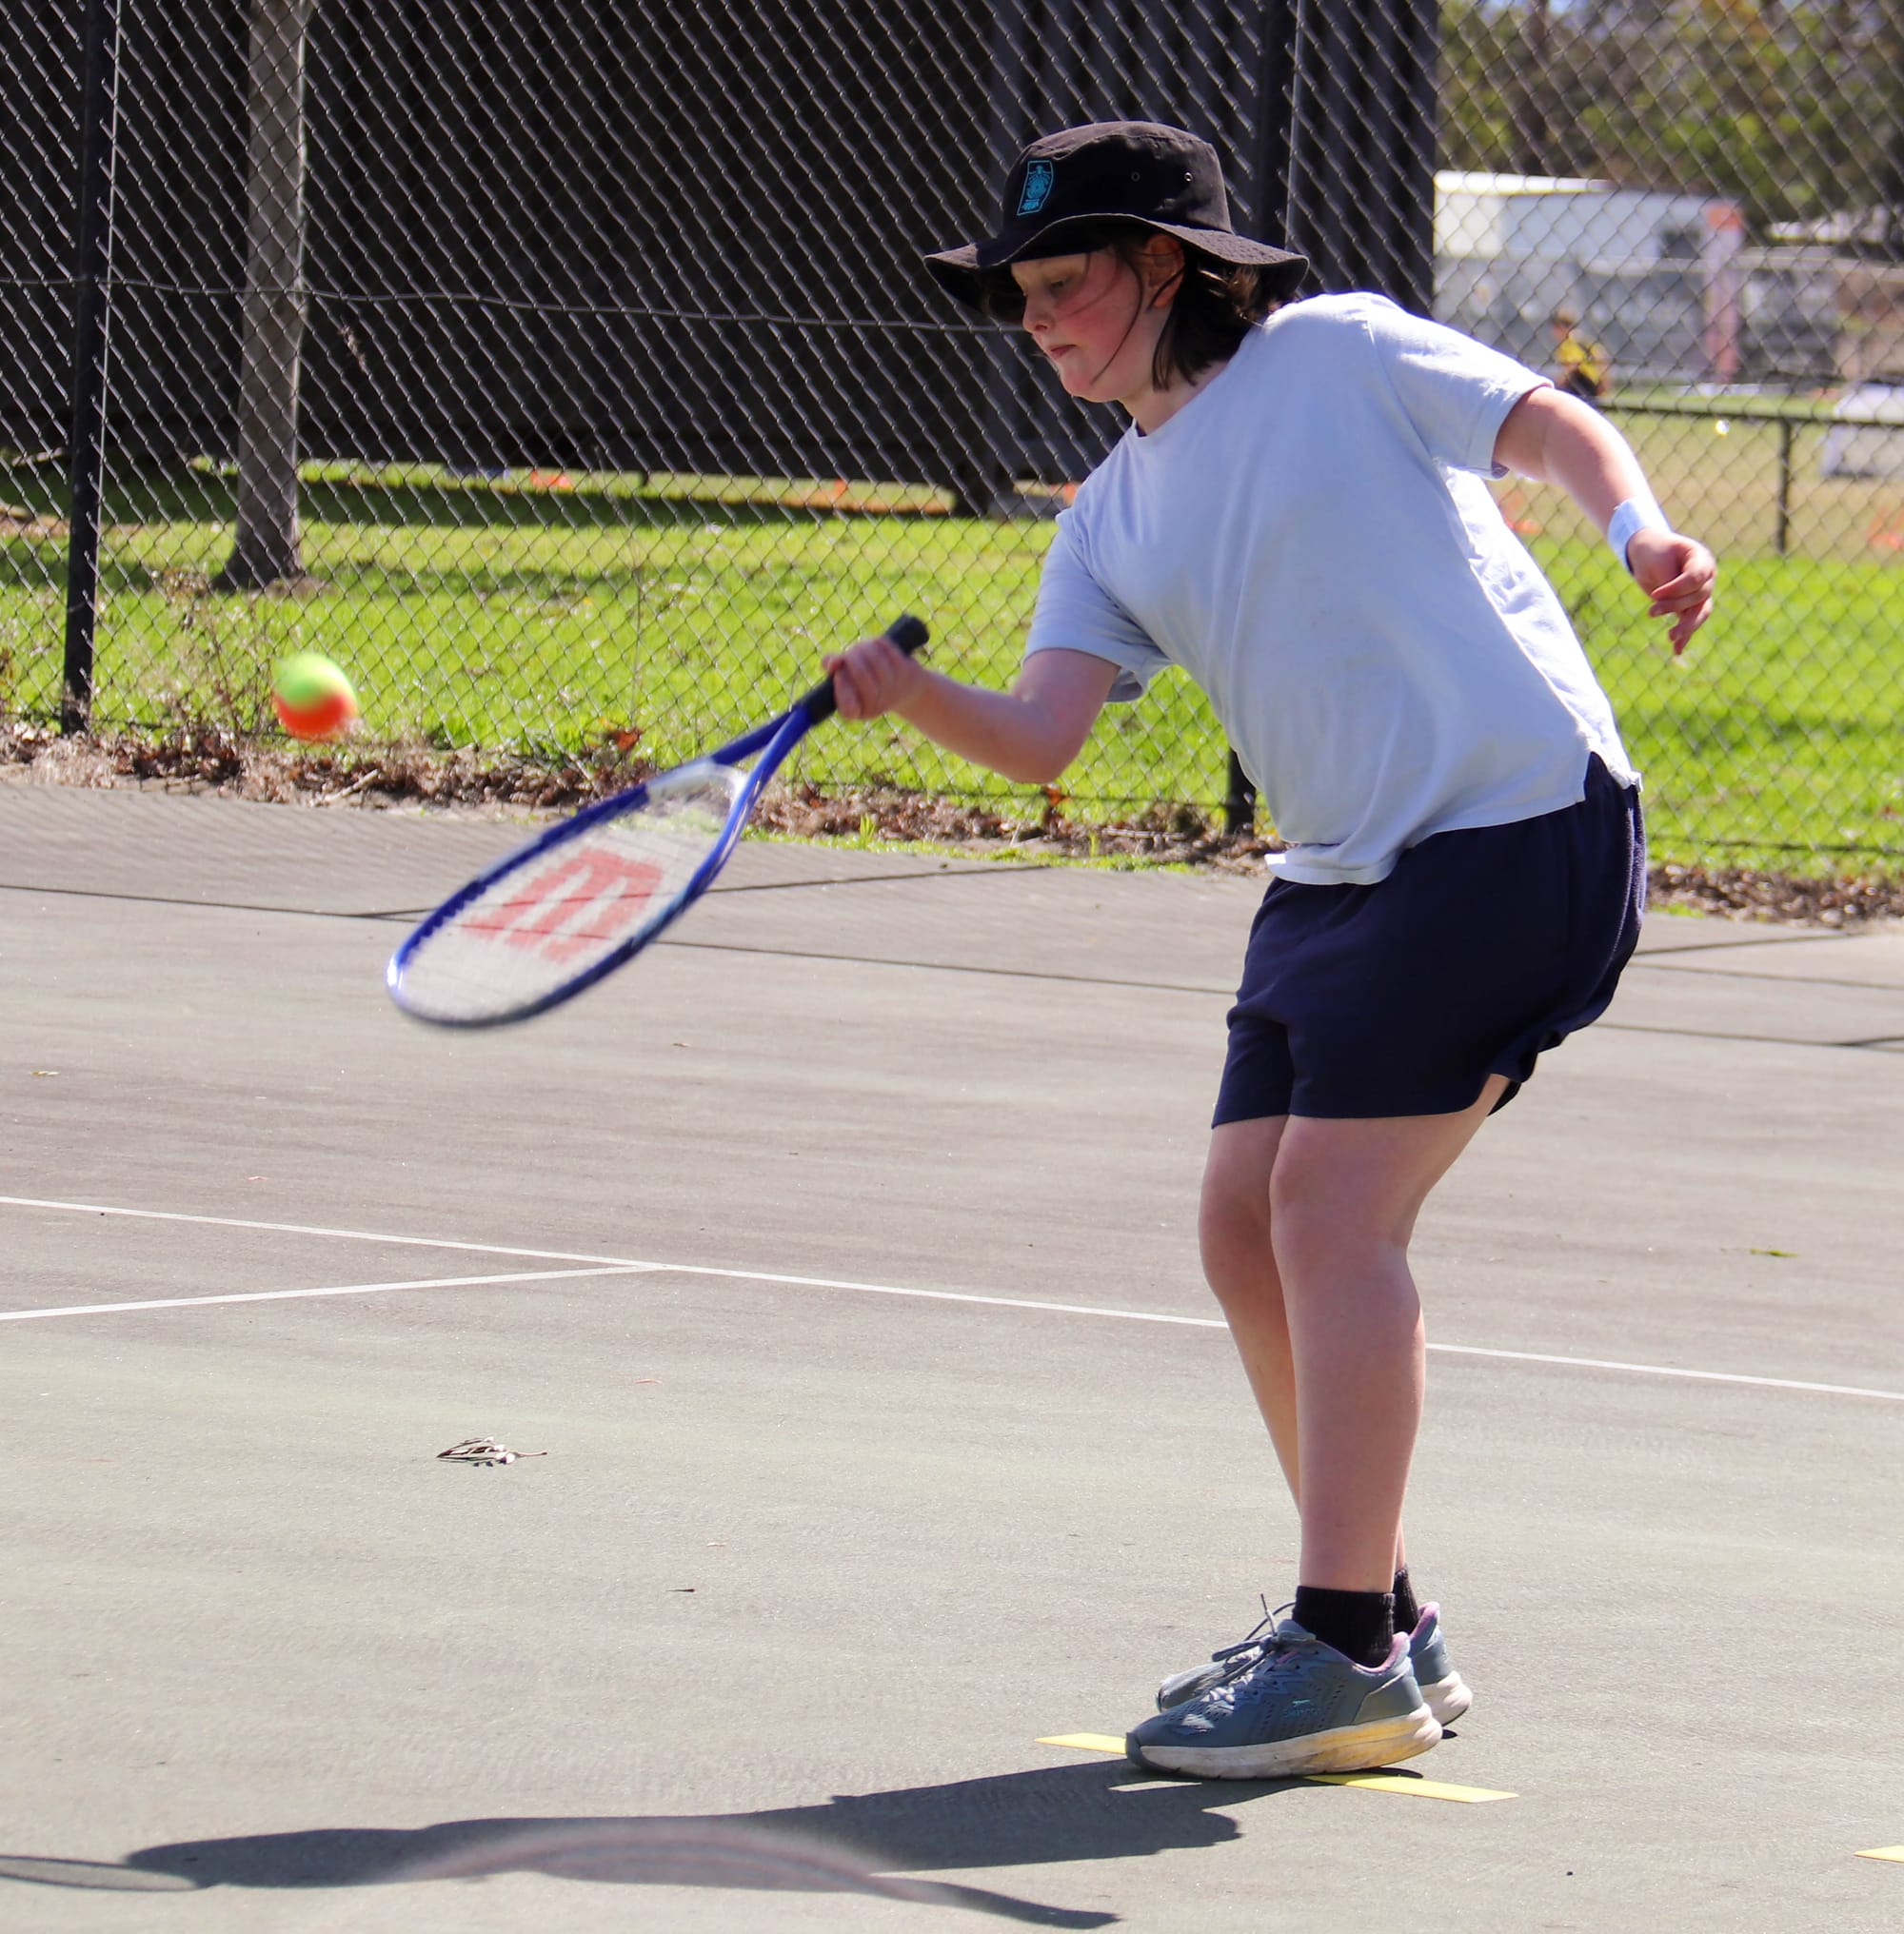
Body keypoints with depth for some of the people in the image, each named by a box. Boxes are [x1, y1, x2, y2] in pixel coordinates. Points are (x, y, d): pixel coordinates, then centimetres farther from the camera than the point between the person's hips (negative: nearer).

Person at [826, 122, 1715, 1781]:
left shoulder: (1340, 354, -2)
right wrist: (907, 695, -18)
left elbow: (1557, 425, -8)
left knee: (1331, 1206, -14)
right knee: (1249, 1229, 4)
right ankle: (1381, 1629, 16)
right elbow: (1040, 737, 2)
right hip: (1342, 870, 8)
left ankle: (1349, 1660, -12)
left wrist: (1640, 531, -29)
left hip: (1516, 821, -8)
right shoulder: (1115, 523, 14)